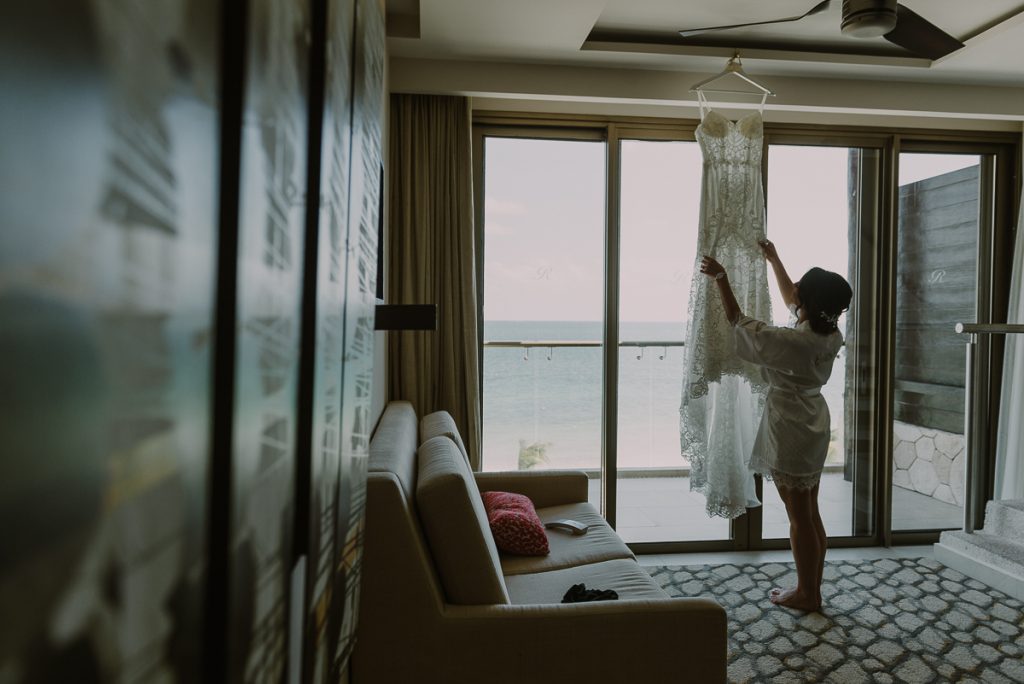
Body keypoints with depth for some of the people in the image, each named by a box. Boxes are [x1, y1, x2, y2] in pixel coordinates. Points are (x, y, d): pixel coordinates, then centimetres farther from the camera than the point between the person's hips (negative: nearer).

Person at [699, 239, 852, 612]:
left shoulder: (793, 342, -25)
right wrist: (774, 259, 26)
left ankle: (806, 594, 19)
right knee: (810, 514, 17)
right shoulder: (829, 334, -1)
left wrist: (720, 277, -5)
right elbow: (792, 303, 17)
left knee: (799, 517, 4)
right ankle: (812, 588, 28)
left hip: (791, 432, -8)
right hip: (813, 428, 9)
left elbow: (739, 323, -13)